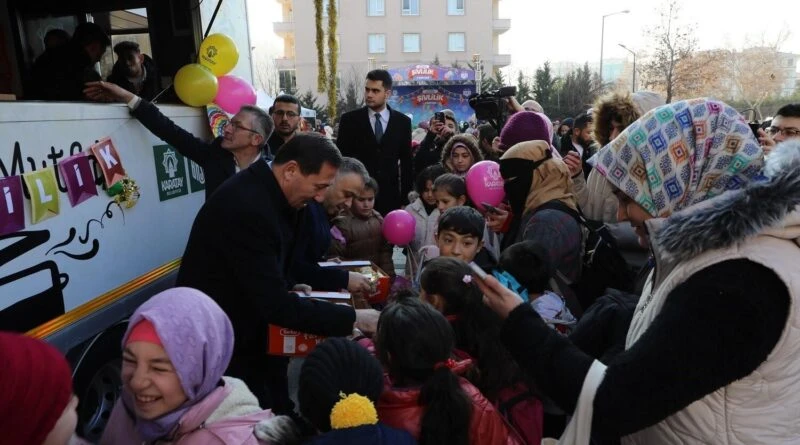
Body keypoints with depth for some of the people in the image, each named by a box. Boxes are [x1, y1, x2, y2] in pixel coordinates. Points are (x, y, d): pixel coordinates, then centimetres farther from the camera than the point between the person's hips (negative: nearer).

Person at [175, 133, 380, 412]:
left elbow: (288, 265, 8)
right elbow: (276, 304, -32)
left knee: (272, 419, 18)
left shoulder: (273, 194, -3)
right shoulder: (247, 206, -31)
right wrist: (352, 318, -26)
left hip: (245, 323, 8)